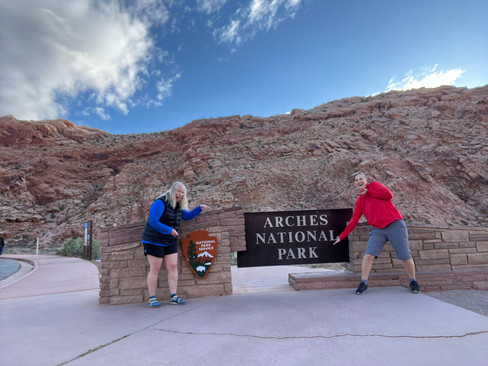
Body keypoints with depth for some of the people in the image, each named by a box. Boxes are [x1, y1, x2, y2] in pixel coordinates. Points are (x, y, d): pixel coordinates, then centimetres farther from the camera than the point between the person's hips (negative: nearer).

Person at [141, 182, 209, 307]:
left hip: (170, 242, 8)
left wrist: (199, 208, 4)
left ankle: (173, 297, 8)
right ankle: (152, 298, 12)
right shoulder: (160, 203, -19)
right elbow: (153, 222, -24)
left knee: (173, 267, 2)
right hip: (154, 241, -7)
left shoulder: (178, 205, 7)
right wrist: (169, 230, -22)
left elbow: (187, 216, 17)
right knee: (155, 270, -1)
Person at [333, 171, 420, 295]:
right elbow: (353, 221, 9)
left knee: (405, 256, 4)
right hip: (377, 230, 3)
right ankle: (363, 283, 2)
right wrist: (341, 236, 7)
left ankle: (413, 282, 28)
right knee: (368, 255, -11)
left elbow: (388, 195, -14)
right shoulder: (359, 202, 10)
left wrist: (368, 192, -10)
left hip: (395, 225, -3)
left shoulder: (373, 185, 2)